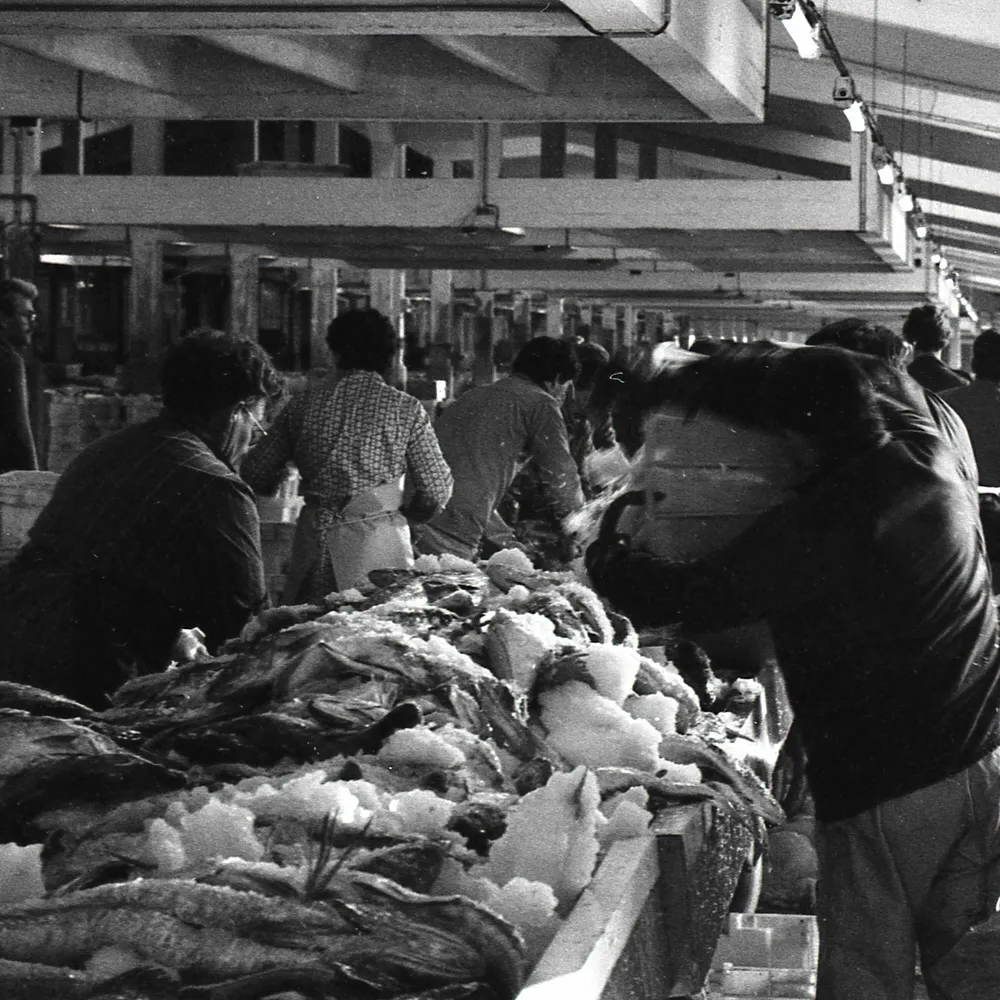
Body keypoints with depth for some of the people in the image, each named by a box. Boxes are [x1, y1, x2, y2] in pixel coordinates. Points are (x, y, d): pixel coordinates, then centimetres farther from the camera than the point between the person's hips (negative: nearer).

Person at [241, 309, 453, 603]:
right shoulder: (406, 408, -2)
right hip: (379, 542, -2)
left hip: (314, 543, 2)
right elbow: (436, 492, -3)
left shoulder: (302, 405, 4)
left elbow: (255, 475, 7)